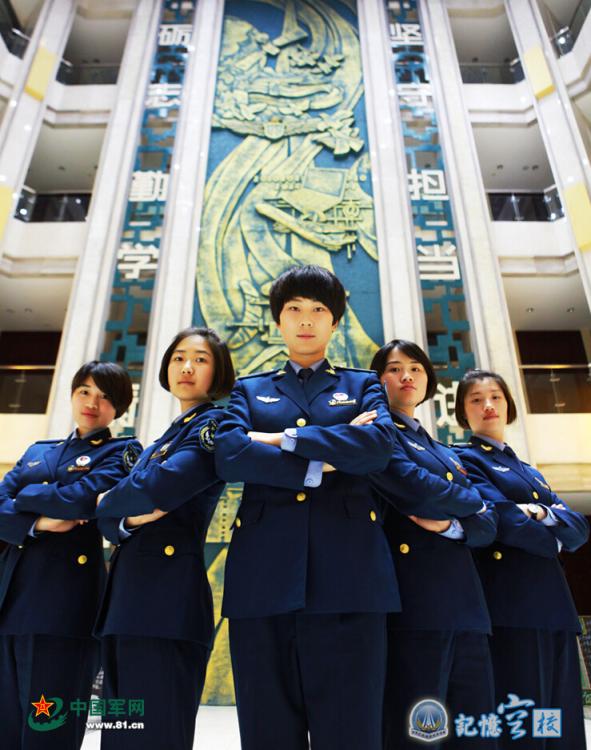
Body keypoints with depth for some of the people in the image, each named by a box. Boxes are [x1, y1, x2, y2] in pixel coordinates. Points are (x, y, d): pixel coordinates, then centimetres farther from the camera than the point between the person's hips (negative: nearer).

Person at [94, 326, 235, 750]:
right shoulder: (165, 438, 21)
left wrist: (108, 502, 0)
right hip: (126, 594, 9)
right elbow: (109, 519, 15)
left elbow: (160, 487, -20)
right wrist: (127, 518, -9)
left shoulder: (214, 424, -4)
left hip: (169, 595, -8)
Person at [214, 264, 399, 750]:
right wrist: (324, 461, -7)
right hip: (264, 575, 1)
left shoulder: (364, 386, 17)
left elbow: (378, 446, -6)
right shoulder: (250, 390, 18)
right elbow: (228, 455, -2)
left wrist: (284, 439, -5)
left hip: (347, 572, 0)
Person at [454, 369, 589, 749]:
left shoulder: (529, 471, 23)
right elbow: (503, 521, -15)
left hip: (554, 605, 8)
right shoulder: (463, 459, 0)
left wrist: (544, 514, -11)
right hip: (510, 607, -7)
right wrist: (554, 539, 1)